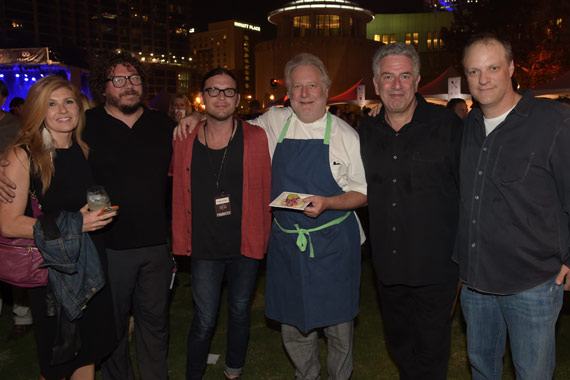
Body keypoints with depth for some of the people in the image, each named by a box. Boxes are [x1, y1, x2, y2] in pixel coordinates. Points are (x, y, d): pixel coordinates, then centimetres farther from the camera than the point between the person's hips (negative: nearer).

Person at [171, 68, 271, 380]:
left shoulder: (256, 138, -4)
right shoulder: (185, 140, 0)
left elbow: (266, 190, 0)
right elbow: (179, 195, 7)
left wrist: (264, 238, 0)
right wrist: (181, 242, 5)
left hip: (246, 247, 0)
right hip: (205, 248, 0)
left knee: (240, 313, 17)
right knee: (204, 322, 5)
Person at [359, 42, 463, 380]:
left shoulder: (448, 125, -8)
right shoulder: (366, 131, 5)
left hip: (435, 266, -4)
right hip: (387, 265, 5)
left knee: (431, 353, 10)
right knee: (399, 345, 22)